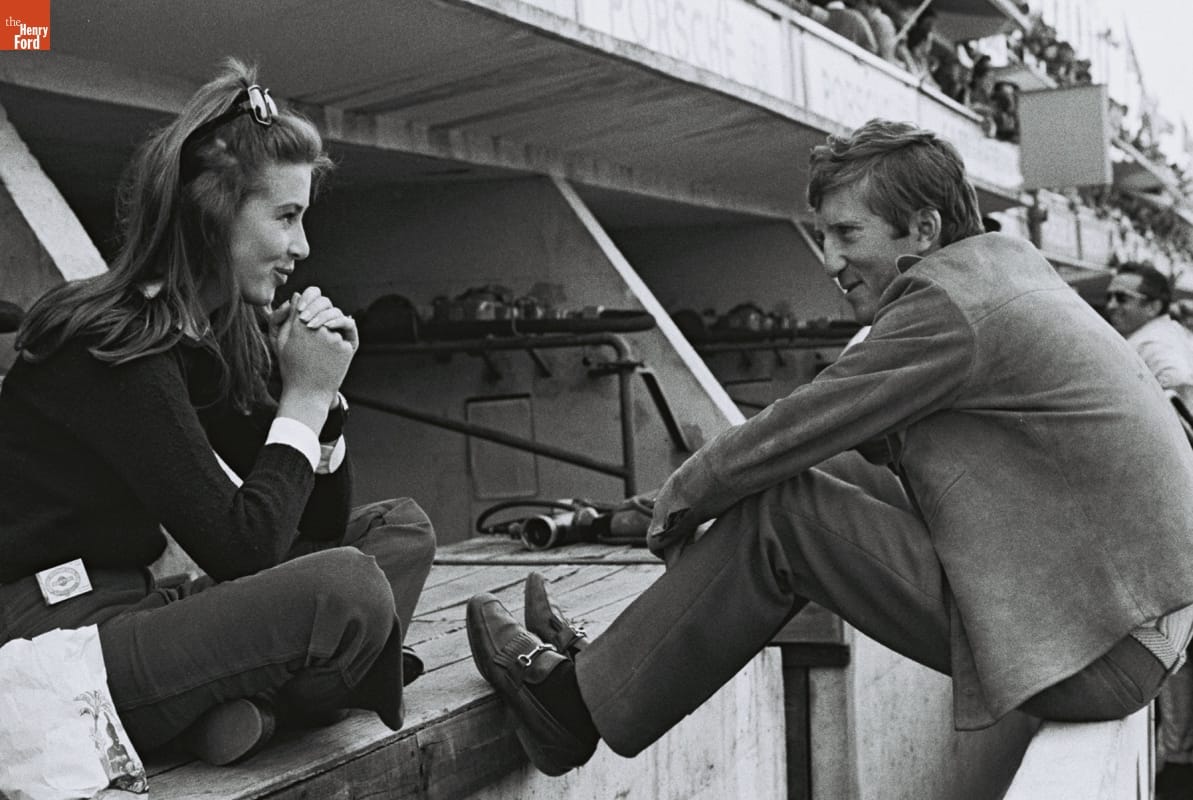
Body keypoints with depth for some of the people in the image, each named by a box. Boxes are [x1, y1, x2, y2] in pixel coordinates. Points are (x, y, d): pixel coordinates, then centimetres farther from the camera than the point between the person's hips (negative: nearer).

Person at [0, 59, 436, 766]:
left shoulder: (221, 335, 9)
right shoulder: (113, 347, -17)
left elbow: (317, 526, 11)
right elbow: (240, 548, -21)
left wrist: (321, 392, -4)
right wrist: (303, 397, -12)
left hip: (133, 608, 10)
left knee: (401, 528, 3)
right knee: (347, 590, -30)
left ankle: (246, 701, -15)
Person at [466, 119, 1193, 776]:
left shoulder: (949, 303, -18)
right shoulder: (1003, 260, 12)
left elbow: (788, 435, -14)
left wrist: (677, 502, 4)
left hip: (1095, 658, -10)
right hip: (1126, 620, 10)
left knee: (778, 512, -11)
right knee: (833, 473, 10)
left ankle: (580, 704, 3)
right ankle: (607, 669, 17)